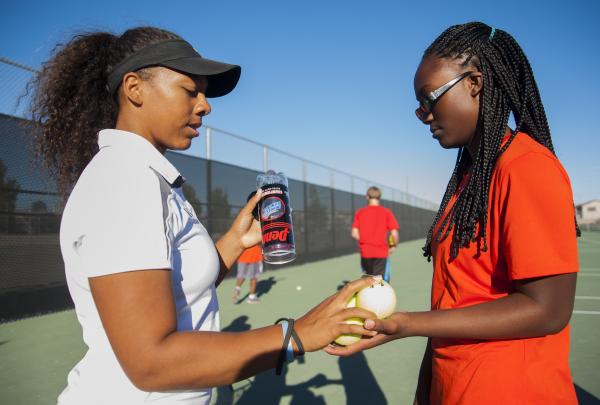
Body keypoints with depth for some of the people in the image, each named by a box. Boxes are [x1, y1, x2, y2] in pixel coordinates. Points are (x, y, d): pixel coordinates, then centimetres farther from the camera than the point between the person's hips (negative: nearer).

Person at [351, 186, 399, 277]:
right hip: (381, 252, -2)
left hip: (365, 252, 2)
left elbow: (354, 234, -2)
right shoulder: (386, 212, -3)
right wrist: (393, 246, 10)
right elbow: (394, 233, -9)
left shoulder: (360, 212, 2)